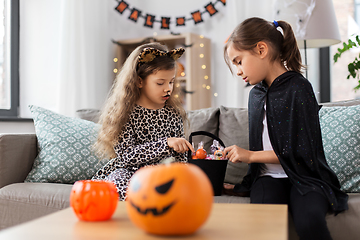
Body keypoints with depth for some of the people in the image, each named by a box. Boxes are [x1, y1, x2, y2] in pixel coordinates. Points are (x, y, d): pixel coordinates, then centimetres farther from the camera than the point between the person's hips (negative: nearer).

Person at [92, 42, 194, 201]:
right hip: (128, 173, -4)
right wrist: (166, 144, -25)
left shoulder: (174, 114, 6)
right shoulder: (125, 112, -8)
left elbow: (180, 157, 14)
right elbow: (125, 155, -18)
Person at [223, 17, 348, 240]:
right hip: (269, 176, 4)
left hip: (303, 175, -4)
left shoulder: (298, 88, -9)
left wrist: (250, 155, -9)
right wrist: (247, 184, 20)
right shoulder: (256, 94, 13)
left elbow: (301, 151, -14)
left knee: (309, 220, -33)